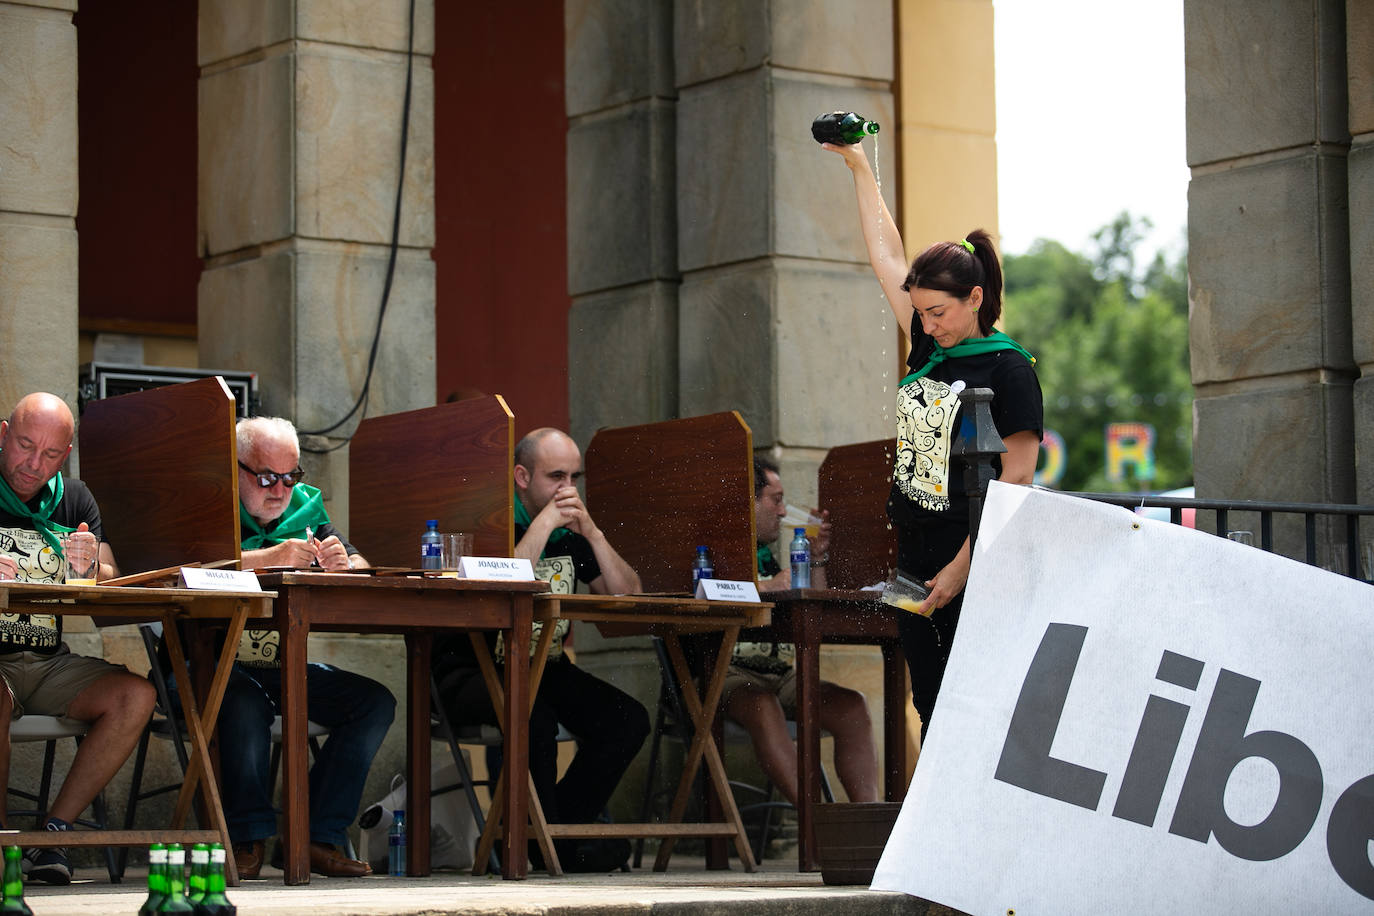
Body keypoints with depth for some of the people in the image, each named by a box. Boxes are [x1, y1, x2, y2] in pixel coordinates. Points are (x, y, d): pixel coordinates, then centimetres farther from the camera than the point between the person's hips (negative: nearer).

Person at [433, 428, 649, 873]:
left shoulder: (572, 531, 10)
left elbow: (628, 596, 3)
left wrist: (591, 533, -9)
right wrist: (543, 524, -20)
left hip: (545, 668, 7)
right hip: (472, 672, -6)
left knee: (628, 719, -15)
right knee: (536, 716, -36)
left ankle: (564, 825, -1)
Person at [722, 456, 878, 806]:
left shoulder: (765, 555, 26)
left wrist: (818, 558, 18)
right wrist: (771, 587, -13)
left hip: (781, 673, 7)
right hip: (730, 671, -7)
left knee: (852, 706, -16)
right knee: (763, 706, -38)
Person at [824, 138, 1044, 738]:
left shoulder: (1007, 368, -8)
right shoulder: (928, 351, 10)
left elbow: (1016, 481, -12)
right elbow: (887, 256, 18)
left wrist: (964, 566, -17)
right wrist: (859, 166, 20)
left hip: (974, 562, -7)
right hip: (916, 560, 7)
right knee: (930, 707, 7)